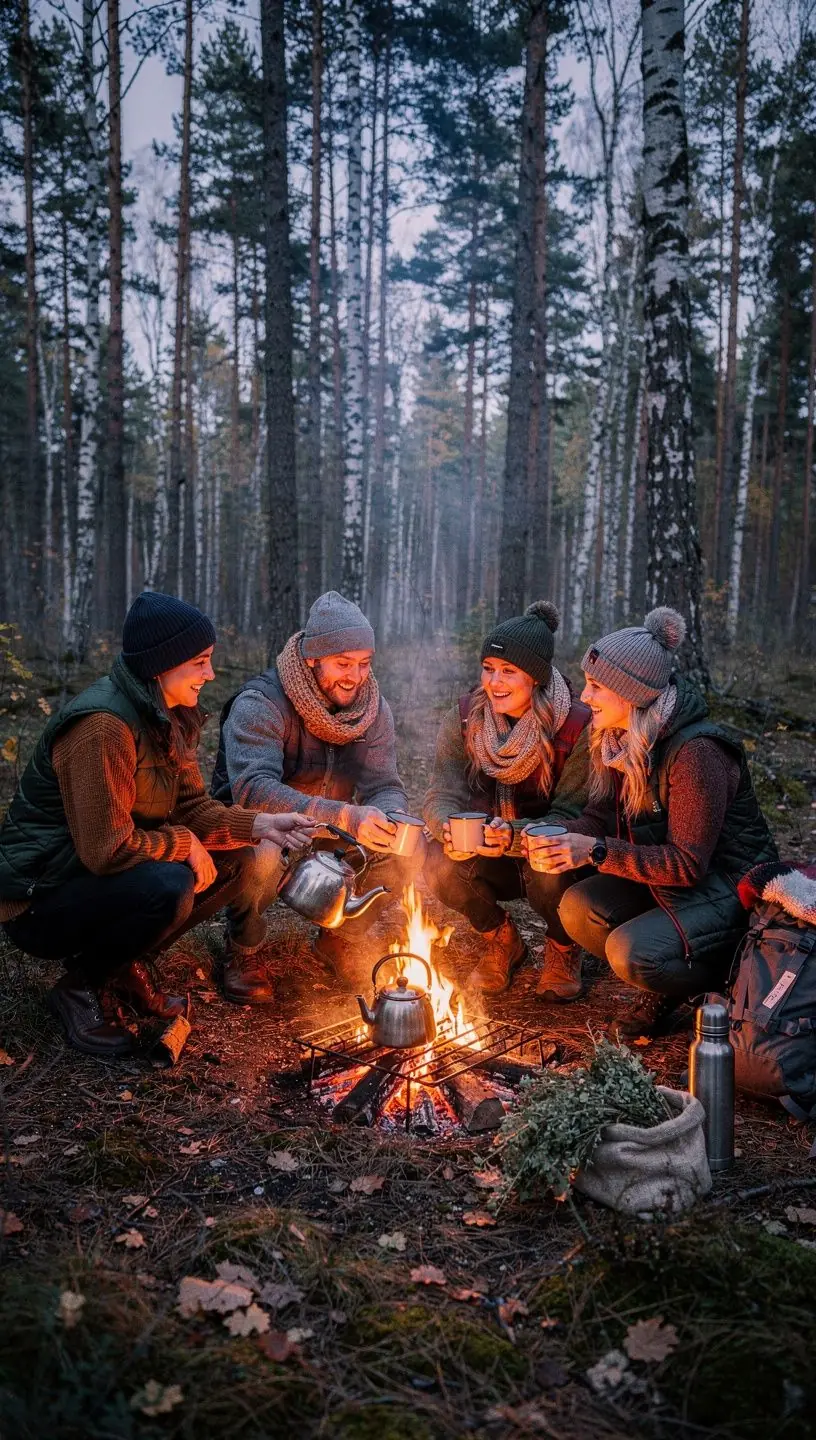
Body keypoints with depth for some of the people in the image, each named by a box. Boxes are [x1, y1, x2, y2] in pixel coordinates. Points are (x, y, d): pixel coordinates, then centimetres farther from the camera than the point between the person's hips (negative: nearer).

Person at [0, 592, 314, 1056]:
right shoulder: (103, 725, -28)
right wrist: (183, 843, -16)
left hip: (101, 879, 9)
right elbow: (107, 849, -30)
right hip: (39, 900, -9)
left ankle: (129, 962, 8)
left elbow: (192, 807, 4)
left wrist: (258, 825, -12)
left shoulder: (167, 719, 2)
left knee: (234, 859, -2)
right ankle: (79, 985, -7)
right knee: (168, 887, -33)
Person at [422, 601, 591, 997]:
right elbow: (442, 795, -13)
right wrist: (449, 829, -38)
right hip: (490, 859, 3)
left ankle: (563, 950, 3)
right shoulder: (463, 718, -8)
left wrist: (514, 836, -42)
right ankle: (501, 941, 7)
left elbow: (571, 816, -21)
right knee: (441, 866, -27)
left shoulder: (578, 726, -19)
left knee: (549, 871, -36)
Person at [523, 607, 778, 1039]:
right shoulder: (620, 739, -2)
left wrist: (596, 851, -33)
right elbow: (602, 817, 1)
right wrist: (557, 841, -21)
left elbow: (689, 863, -27)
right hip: (668, 878, 8)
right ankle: (665, 993, 8)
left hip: (730, 886, -8)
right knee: (578, 907, -12)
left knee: (632, 951, -26)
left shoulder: (696, 751, -28)